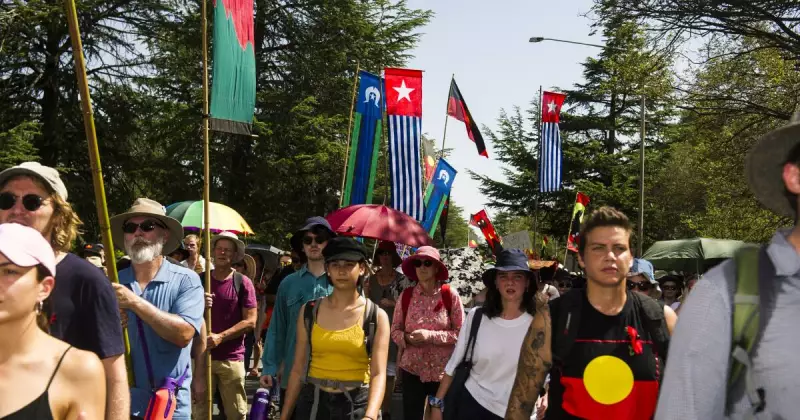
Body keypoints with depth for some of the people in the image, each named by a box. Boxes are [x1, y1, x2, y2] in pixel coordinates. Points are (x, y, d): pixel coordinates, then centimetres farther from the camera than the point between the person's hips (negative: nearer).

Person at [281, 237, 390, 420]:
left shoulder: (377, 317, -7)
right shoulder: (309, 311, 0)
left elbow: (378, 374, -16)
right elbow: (298, 370, 3)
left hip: (356, 405, -1)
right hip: (313, 403, 2)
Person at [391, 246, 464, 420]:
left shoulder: (450, 295, -9)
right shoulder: (406, 295, -2)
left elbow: (460, 333, -9)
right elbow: (395, 330, 4)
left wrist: (431, 336, -19)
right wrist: (407, 338, -17)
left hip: (443, 370, -2)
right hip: (412, 369, 2)